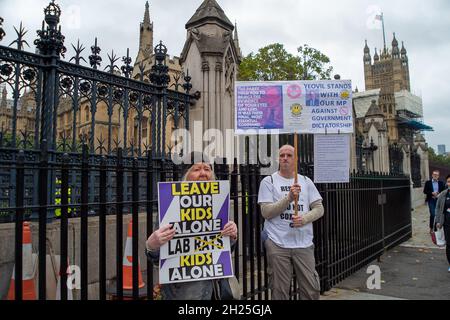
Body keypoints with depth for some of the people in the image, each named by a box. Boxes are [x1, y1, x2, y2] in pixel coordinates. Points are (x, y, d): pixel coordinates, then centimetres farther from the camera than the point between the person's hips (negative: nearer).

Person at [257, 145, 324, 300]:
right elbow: (266, 212, -9)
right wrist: (289, 198, -19)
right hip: (277, 244, -2)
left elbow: (319, 208, 8)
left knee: (312, 289, 9)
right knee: (279, 290, 7)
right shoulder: (268, 181, -1)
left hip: (304, 244, 3)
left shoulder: (306, 181, 9)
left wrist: (304, 219, -12)